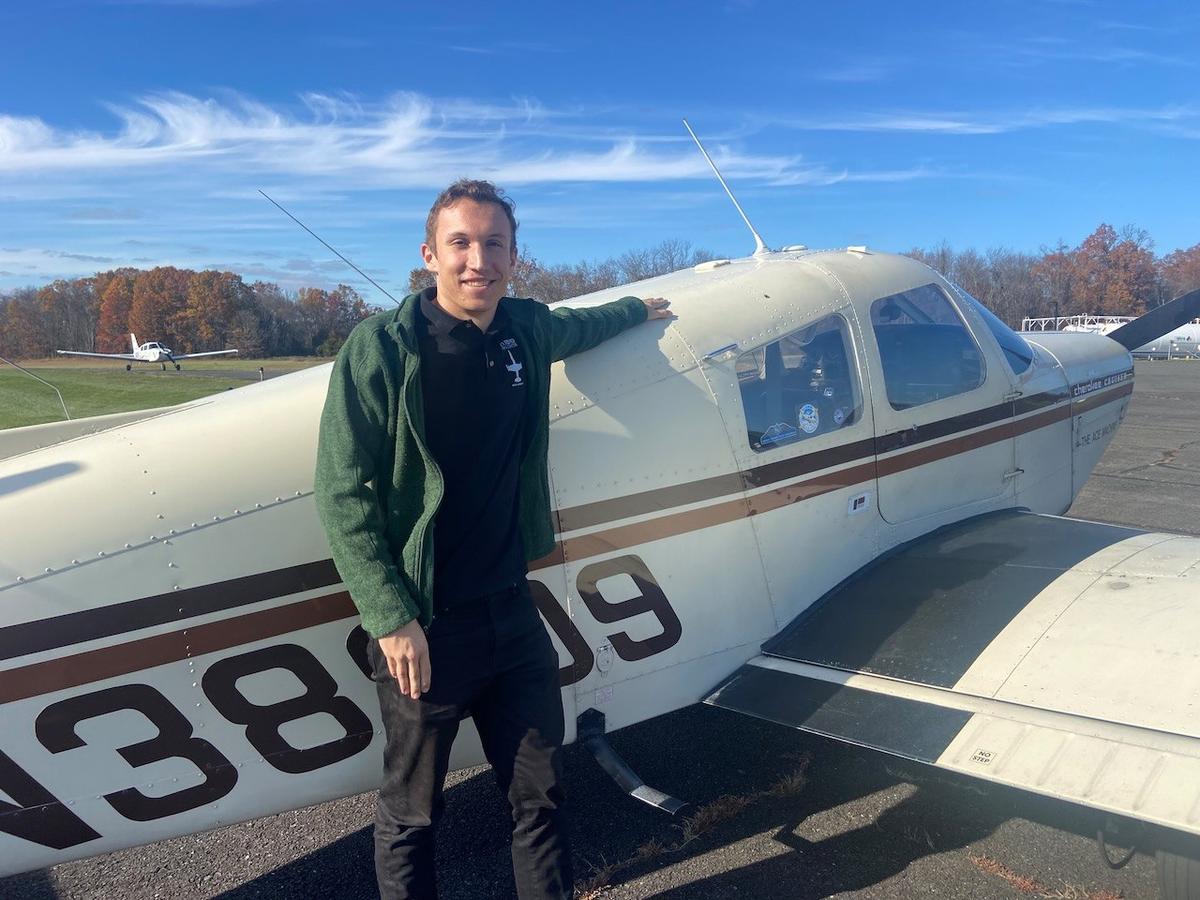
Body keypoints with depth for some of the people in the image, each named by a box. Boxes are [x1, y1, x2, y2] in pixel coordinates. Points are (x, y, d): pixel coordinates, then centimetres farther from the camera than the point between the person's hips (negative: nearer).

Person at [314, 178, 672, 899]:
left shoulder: (527, 329, 5)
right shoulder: (382, 347, -11)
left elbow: (578, 327, 30)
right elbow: (343, 495, -12)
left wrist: (638, 309, 47)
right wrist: (392, 620, -17)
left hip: (512, 612, 5)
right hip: (424, 626, -4)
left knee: (542, 797, 14)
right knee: (412, 816, 11)